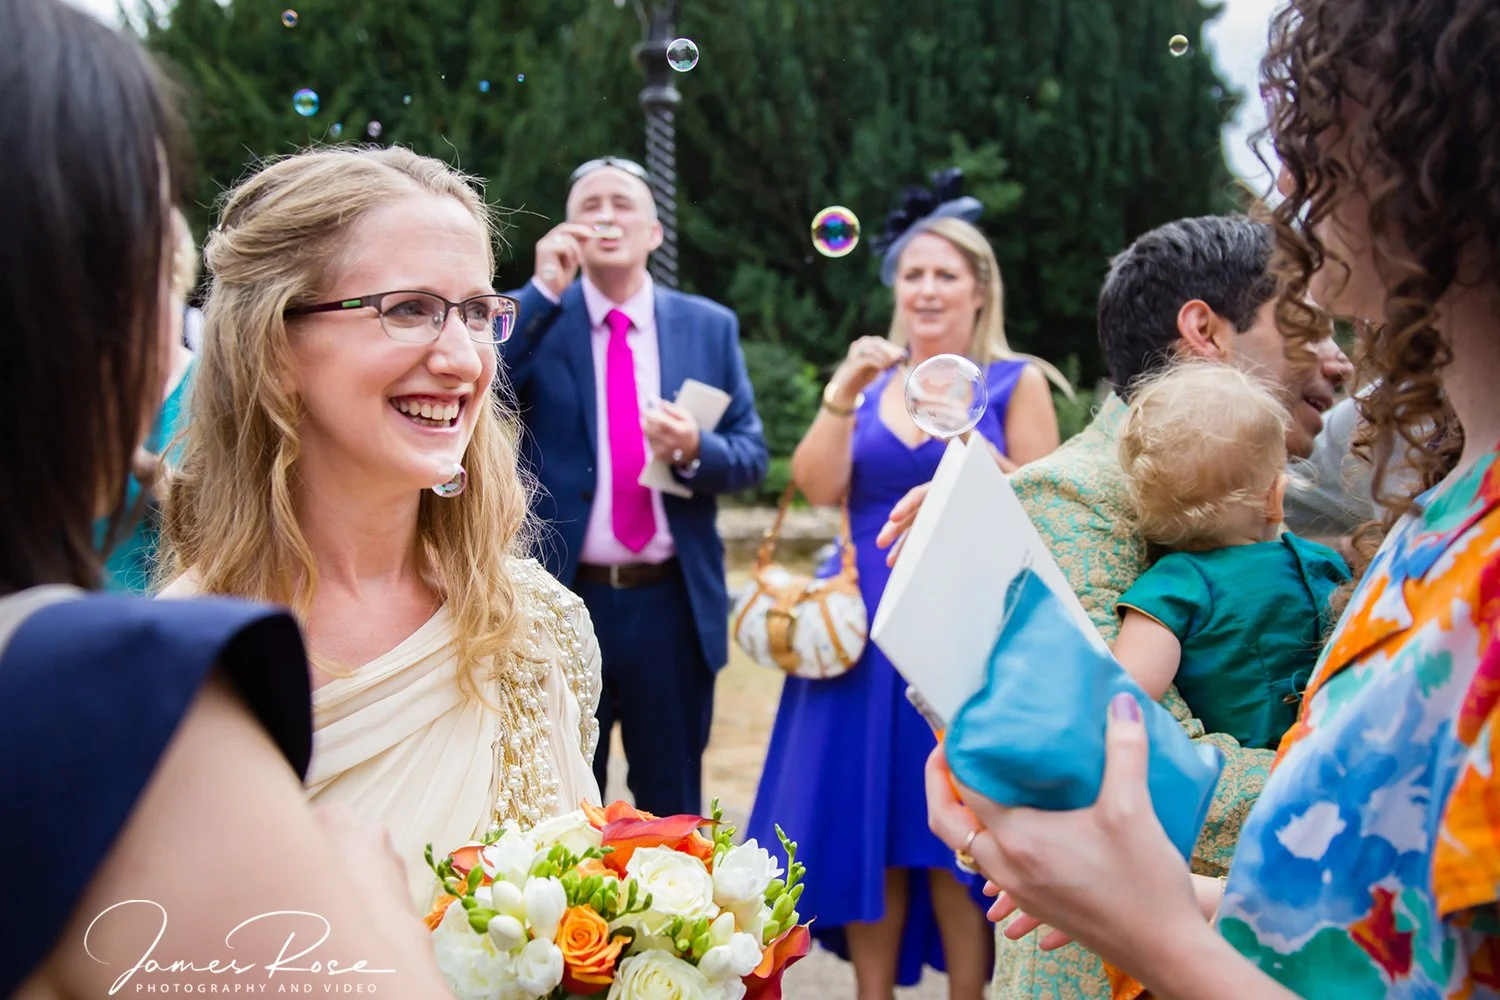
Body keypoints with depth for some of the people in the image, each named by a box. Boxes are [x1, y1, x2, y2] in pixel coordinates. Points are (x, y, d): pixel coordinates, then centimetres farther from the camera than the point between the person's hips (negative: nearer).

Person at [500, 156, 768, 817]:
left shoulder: (709, 326, 5)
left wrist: (695, 450, -18)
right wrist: (544, 290, -18)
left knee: (672, 806, 14)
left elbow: (751, 457, 3)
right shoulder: (532, 319, 1)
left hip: (673, 605, 1)